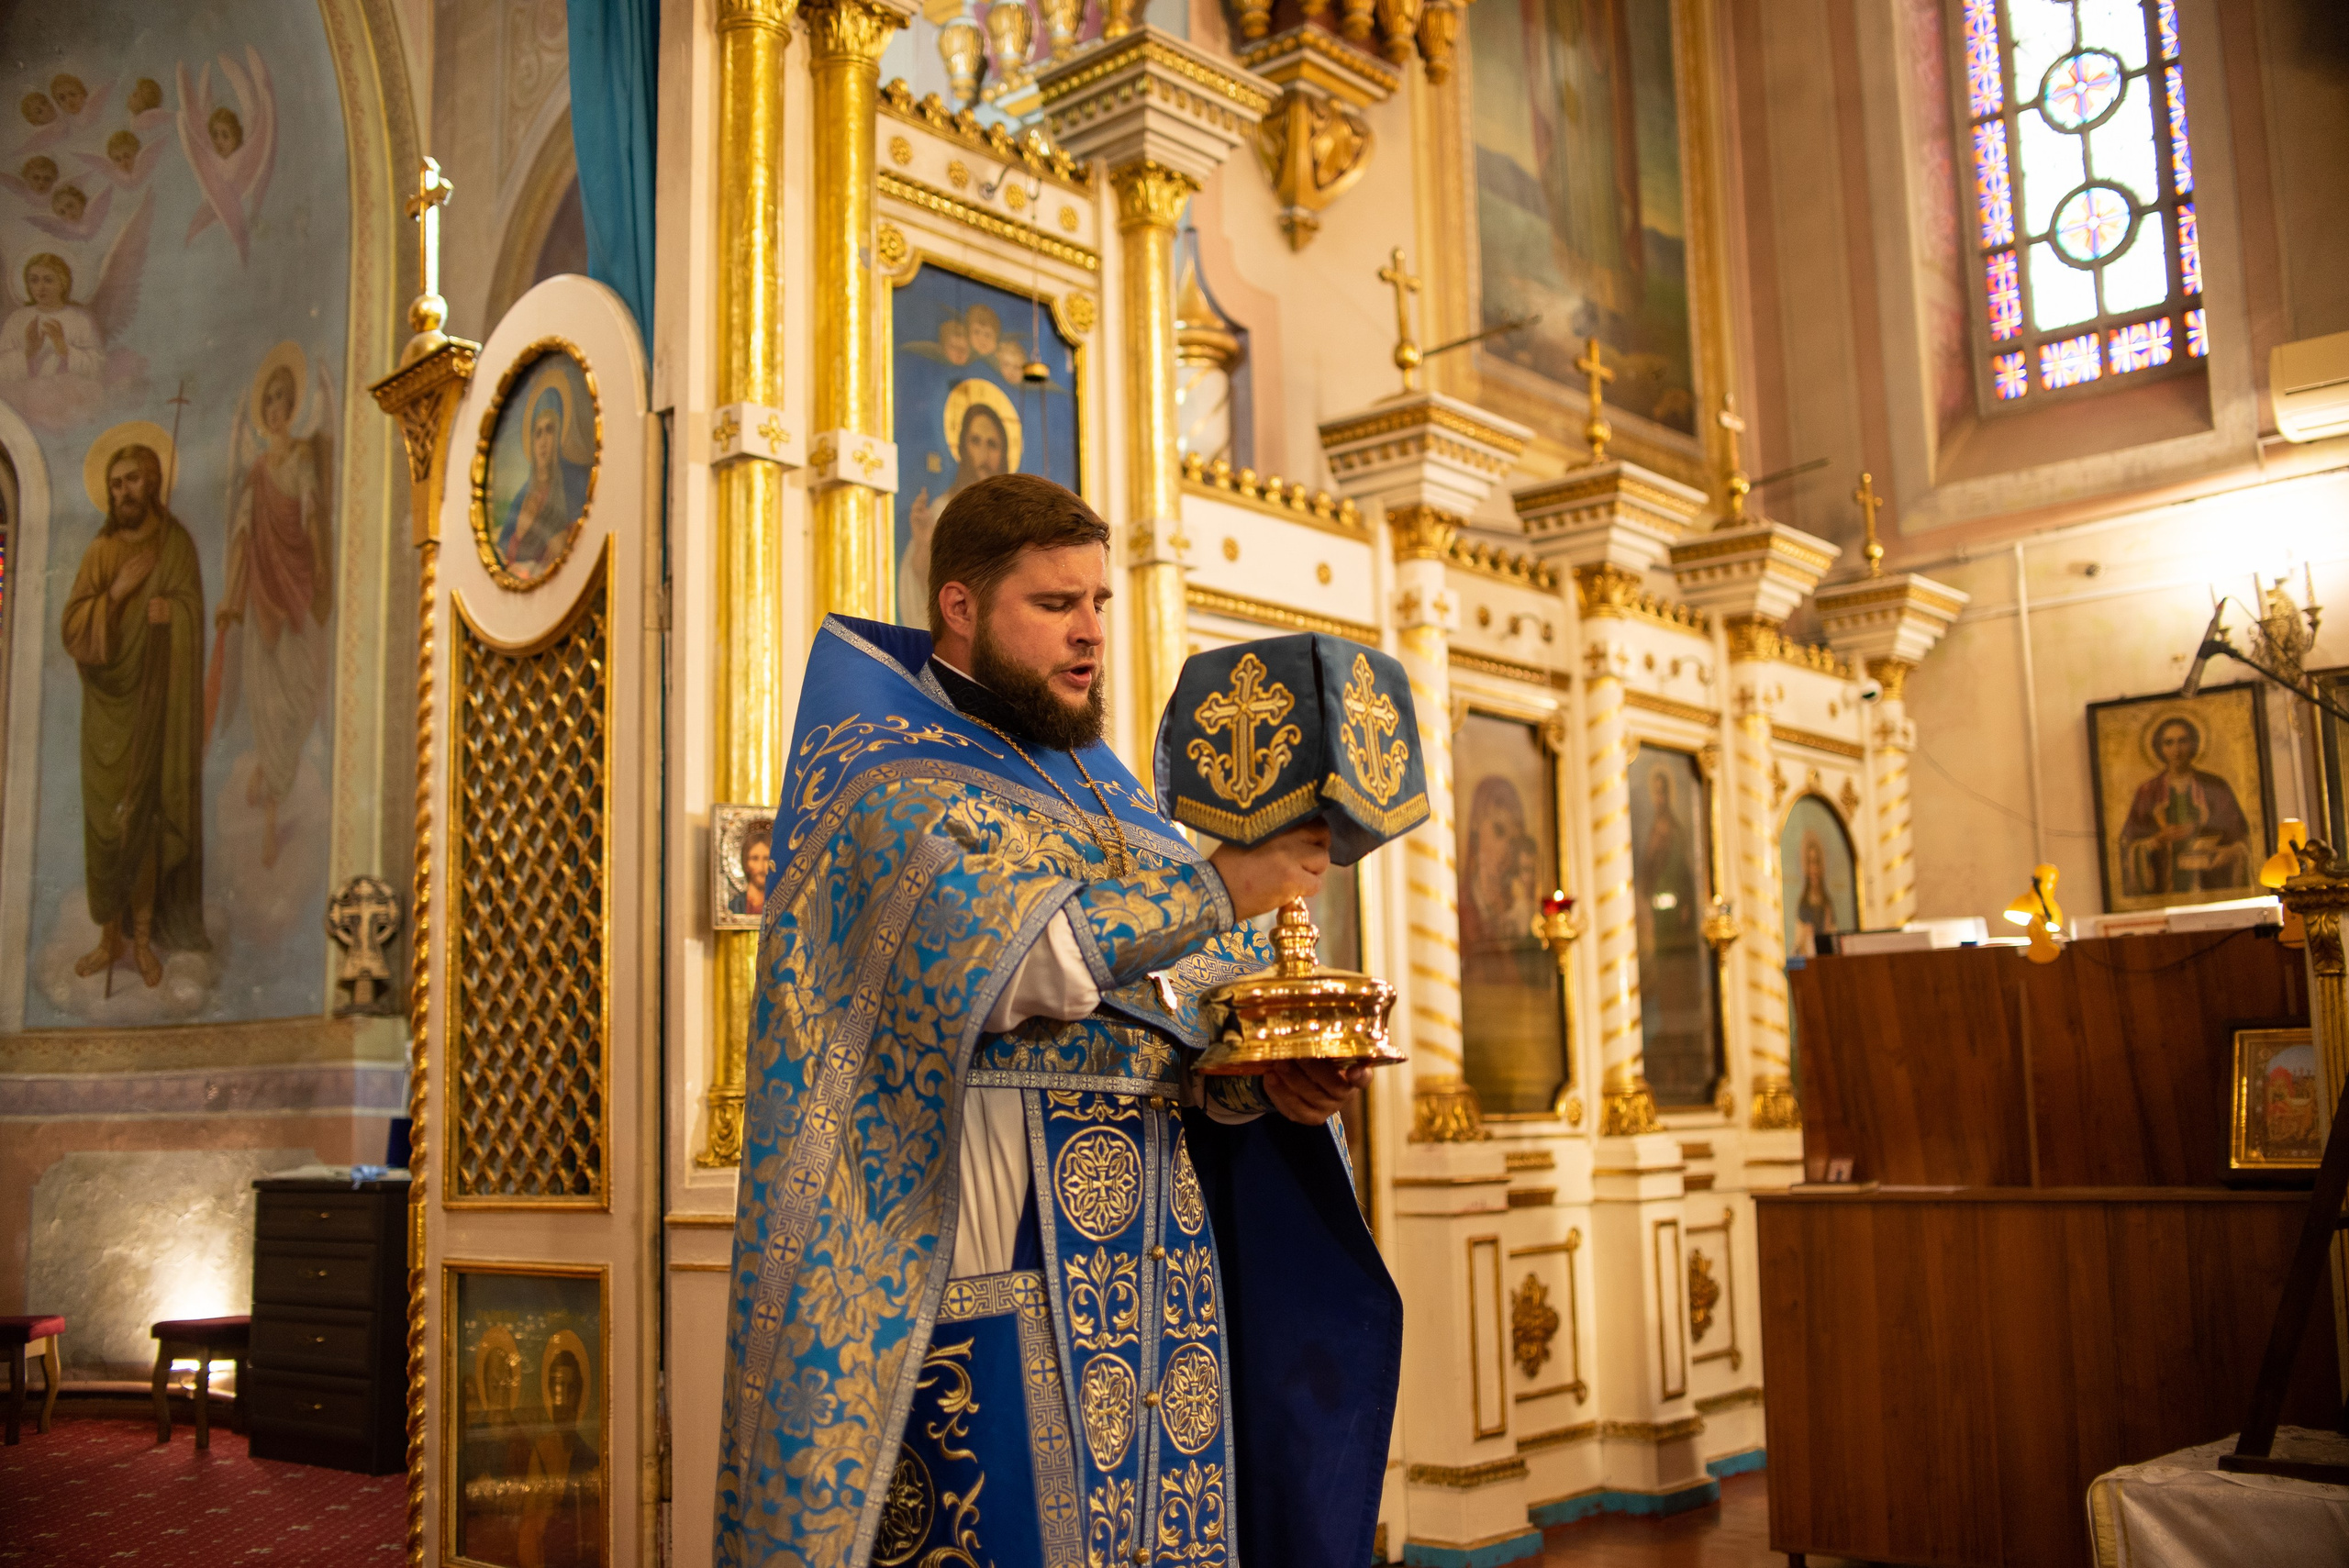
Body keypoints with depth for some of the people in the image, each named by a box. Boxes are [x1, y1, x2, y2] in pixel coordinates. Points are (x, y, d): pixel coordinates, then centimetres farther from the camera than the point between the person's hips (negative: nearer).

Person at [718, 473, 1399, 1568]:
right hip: (997, 1241, -6)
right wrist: (1221, 888, -16)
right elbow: (1002, 962, -21)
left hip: (1157, 1244, 7)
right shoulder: (887, 780, -4)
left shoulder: (1090, 785, 18)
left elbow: (1172, 1027, 15)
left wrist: (1264, 1078, -6)